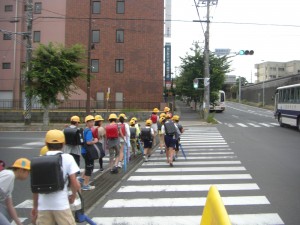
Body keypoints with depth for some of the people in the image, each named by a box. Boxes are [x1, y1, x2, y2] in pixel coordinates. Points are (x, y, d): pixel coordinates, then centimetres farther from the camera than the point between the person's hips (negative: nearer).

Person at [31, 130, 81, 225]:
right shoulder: (67, 158, -4)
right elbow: (75, 185, -8)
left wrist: (35, 206, 20)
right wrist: (73, 195, 12)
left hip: (43, 206, 3)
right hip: (61, 205, -3)